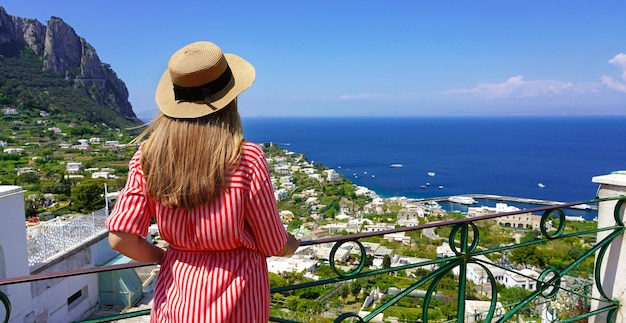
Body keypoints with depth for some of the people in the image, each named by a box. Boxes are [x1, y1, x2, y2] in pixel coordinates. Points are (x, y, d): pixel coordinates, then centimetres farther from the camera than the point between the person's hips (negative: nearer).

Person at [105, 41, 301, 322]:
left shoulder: (148, 154, -10)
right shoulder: (246, 159, -20)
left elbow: (120, 239, -8)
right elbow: (274, 246, -10)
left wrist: (165, 256, 10)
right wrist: (293, 244, 12)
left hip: (174, 300, 3)